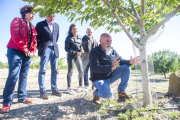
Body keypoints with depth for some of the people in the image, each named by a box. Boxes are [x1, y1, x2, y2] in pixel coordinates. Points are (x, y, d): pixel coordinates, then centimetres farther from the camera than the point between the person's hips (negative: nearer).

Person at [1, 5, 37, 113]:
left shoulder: (32, 27, 18)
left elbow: (34, 41, 16)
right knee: (13, 75, -13)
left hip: (27, 54, 7)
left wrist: (33, 52, -2)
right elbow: (15, 36, -12)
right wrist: (25, 50, -14)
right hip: (15, 51, -7)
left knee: (24, 75, 8)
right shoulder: (17, 21, 0)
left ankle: (22, 97, 17)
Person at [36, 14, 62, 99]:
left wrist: (54, 44, 13)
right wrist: (39, 48, -1)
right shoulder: (40, 24, 4)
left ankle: (54, 89, 12)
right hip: (45, 49, -5)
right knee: (43, 70, -8)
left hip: (55, 49, 5)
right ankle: (42, 91, -4)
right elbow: (36, 37, 3)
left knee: (54, 70, 4)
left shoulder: (56, 25, 18)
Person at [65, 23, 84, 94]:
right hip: (71, 56, -5)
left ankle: (80, 87, 15)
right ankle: (69, 88, 5)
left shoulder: (79, 37, 9)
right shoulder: (69, 38, -7)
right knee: (70, 72, -3)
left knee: (81, 71, 2)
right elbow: (66, 49, -10)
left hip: (78, 56, 5)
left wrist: (81, 49, -5)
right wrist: (75, 53, -17)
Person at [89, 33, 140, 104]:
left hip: (110, 76, 6)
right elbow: (95, 67, -29)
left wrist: (130, 62, -13)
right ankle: (96, 93, 4)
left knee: (126, 68, -12)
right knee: (108, 94, -33)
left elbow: (121, 61, 10)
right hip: (99, 79, -6)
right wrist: (111, 67, -43)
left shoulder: (113, 51, 4)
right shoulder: (94, 52, -17)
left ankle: (121, 92, -1)